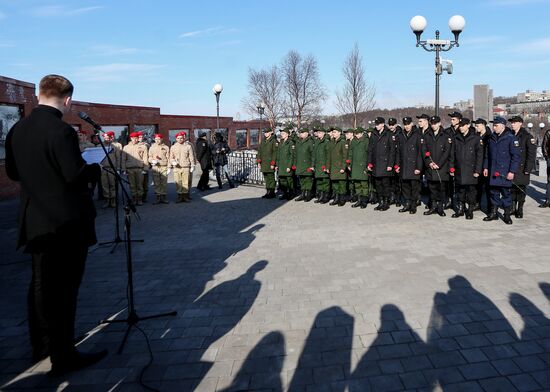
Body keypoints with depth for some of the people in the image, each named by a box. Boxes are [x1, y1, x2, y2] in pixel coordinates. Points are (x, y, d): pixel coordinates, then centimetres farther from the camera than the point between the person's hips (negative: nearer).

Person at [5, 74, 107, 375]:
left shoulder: (17, 130, 5)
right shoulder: (61, 131, -19)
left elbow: (12, 172, 12)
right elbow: (77, 175, -21)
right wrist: (96, 167, -3)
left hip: (35, 221, 8)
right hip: (67, 222, -7)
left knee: (41, 284, 19)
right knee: (64, 288, 1)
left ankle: (41, 346, 34)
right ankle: (63, 356, 12)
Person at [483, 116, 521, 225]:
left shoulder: (511, 138, -8)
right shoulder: (492, 138, 10)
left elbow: (516, 156, -10)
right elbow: (487, 154, 18)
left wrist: (512, 171, -14)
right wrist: (486, 167, 12)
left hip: (505, 173, -5)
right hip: (493, 171, 5)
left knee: (506, 193, 3)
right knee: (494, 192, 11)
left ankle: (507, 215, 13)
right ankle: (494, 213, 21)